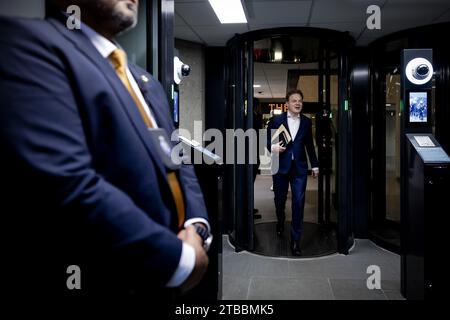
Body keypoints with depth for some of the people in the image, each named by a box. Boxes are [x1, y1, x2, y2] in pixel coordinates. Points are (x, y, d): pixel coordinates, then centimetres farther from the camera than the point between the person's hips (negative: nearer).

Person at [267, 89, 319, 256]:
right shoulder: (276, 120, 0)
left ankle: (295, 240, 4)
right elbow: (267, 139, 4)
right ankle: (280, 223, 45)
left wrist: (315, 165, 16)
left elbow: (309, 144, 14)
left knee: (299, 203, -5)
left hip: (299, 168, 1)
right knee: (280, 200, 13)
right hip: (281, 166, 0)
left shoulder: (307, 122, 6)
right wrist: (272, 147, -17)